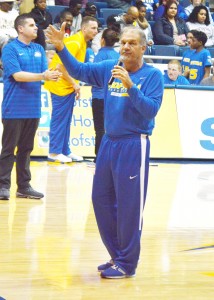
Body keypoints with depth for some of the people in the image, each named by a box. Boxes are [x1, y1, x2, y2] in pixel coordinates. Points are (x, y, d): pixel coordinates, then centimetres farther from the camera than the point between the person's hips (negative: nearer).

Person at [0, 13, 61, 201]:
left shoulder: (39, 49, 12)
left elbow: (45, 72, 7)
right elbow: (17, 75, -16)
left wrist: (53, 73, -16)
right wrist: (43, 76, -24)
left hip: (33, 108, 6)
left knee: (26, 148, 11)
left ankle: (24, 186, 16)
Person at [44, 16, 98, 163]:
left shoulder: (82, 42, 9)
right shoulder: (75, 42, -20)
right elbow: (61, 66, -24)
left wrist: (74, 85, 9)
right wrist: (74, 84, -17)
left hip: (68, 87, 9)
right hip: (61, 86, -9)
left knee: (66, 120, 13)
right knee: (59, 119, -3)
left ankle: (65, 151, 19)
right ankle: (54, 152, 3)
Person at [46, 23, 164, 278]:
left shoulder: (152, 75, -8)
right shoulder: (110, 68, 6)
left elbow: (151, 110, -17)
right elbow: (79, 70, 9)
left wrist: (130, 86, -26)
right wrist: (61, 48, -3)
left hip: (133, 145, -6)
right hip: (109, 142, 6)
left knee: (128, 205, -3)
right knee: (101, 199, 12)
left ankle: (127, 264, 7)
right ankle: (117, 256, 25)